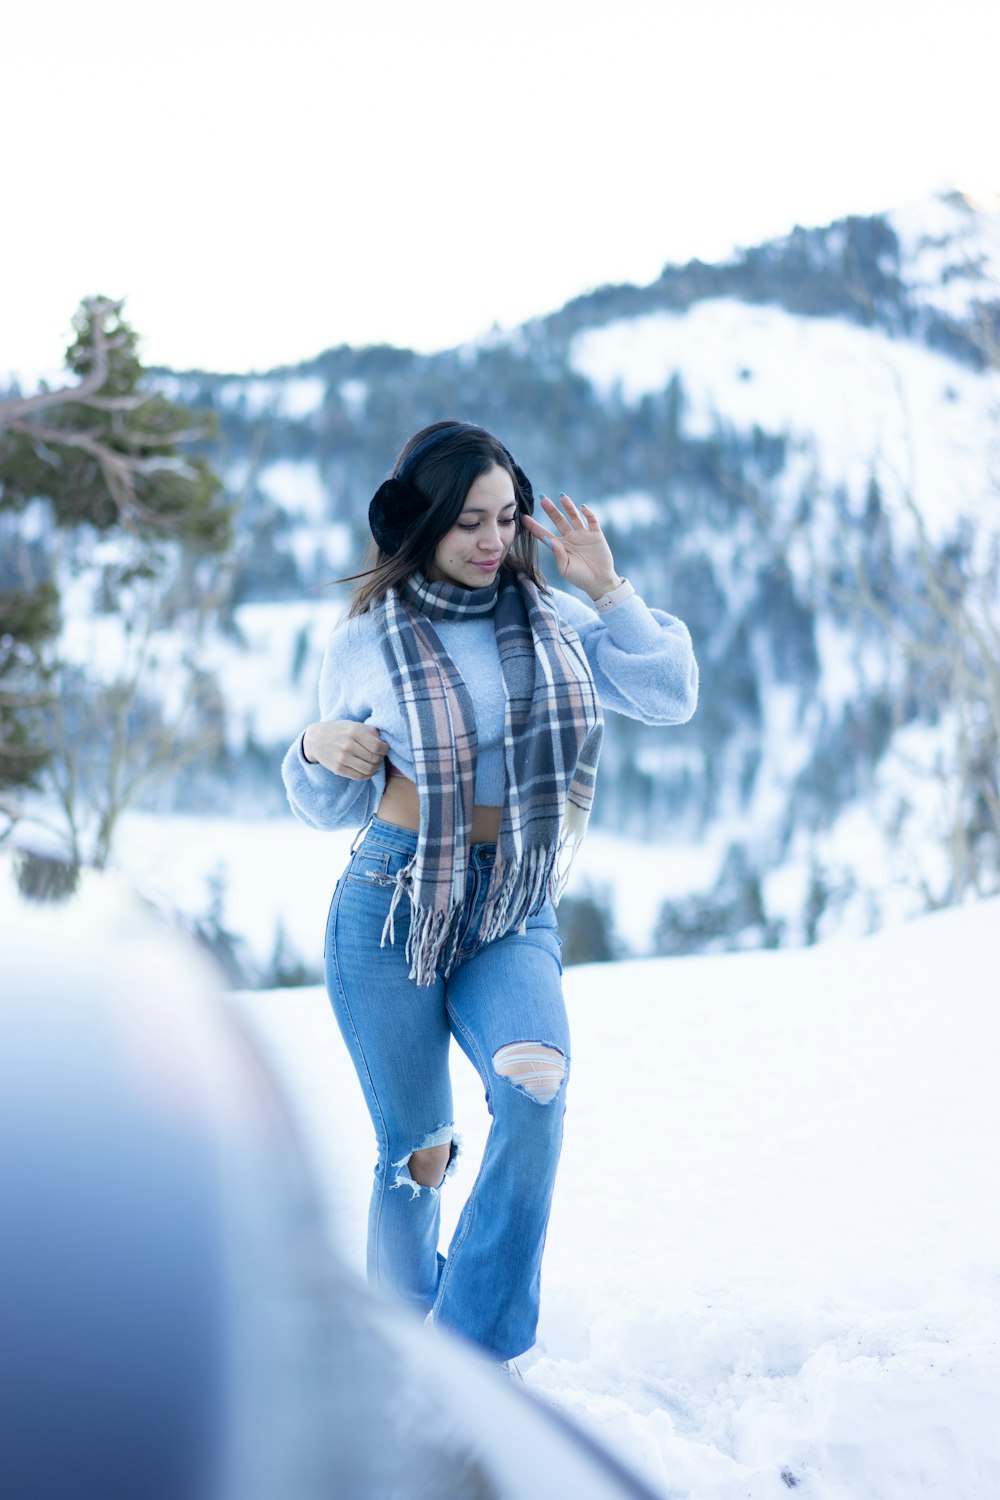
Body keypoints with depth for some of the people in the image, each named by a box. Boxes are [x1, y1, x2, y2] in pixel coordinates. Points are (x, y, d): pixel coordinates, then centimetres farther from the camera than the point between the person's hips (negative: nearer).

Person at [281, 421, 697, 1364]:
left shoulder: (553, 620, 7)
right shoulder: (364, 645, 0)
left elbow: (672, 698, 0)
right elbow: (330, 808, 9)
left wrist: (605, 587, -4)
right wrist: (319, 754, -14)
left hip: (513, 919, 1)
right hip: (389, 908, -1)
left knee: (536, 1084, -28)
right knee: (418, 1155, 1)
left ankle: (471, 1356, -21)